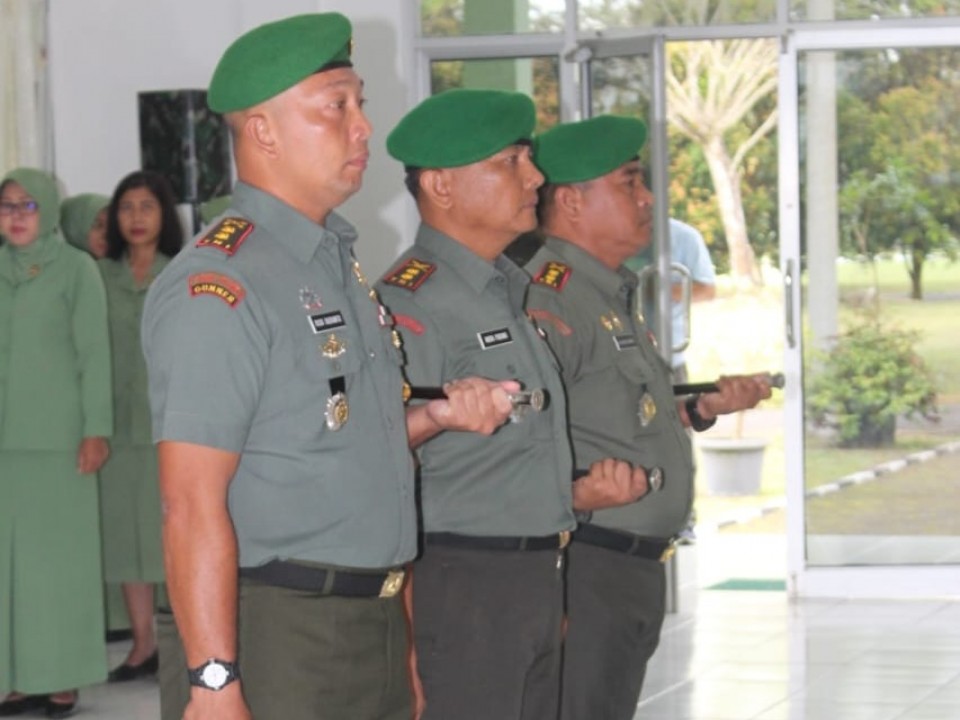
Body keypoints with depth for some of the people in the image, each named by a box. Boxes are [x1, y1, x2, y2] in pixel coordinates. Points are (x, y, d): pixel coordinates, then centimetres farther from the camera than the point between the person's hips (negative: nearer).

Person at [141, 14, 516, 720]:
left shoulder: (341, 263, 14)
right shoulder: (218, 288, -16)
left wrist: (438, 415, 6)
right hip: (278, 642, -9)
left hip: (376, 631, 9)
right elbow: (193, 507, -21)